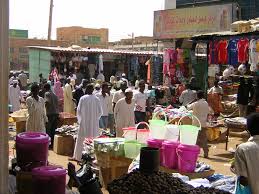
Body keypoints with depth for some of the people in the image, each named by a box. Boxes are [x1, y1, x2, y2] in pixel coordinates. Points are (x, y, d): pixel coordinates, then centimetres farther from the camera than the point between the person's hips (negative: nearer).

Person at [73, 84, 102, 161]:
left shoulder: (83, 98, -7)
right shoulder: (97, 99, -2)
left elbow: (79, 110, -3)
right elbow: (100, 112, 2)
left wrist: (79, 120, 12)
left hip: (84, 123, -2)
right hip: (94, 123, 2)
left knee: (80, 140, 8)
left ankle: (77, 156, 13)